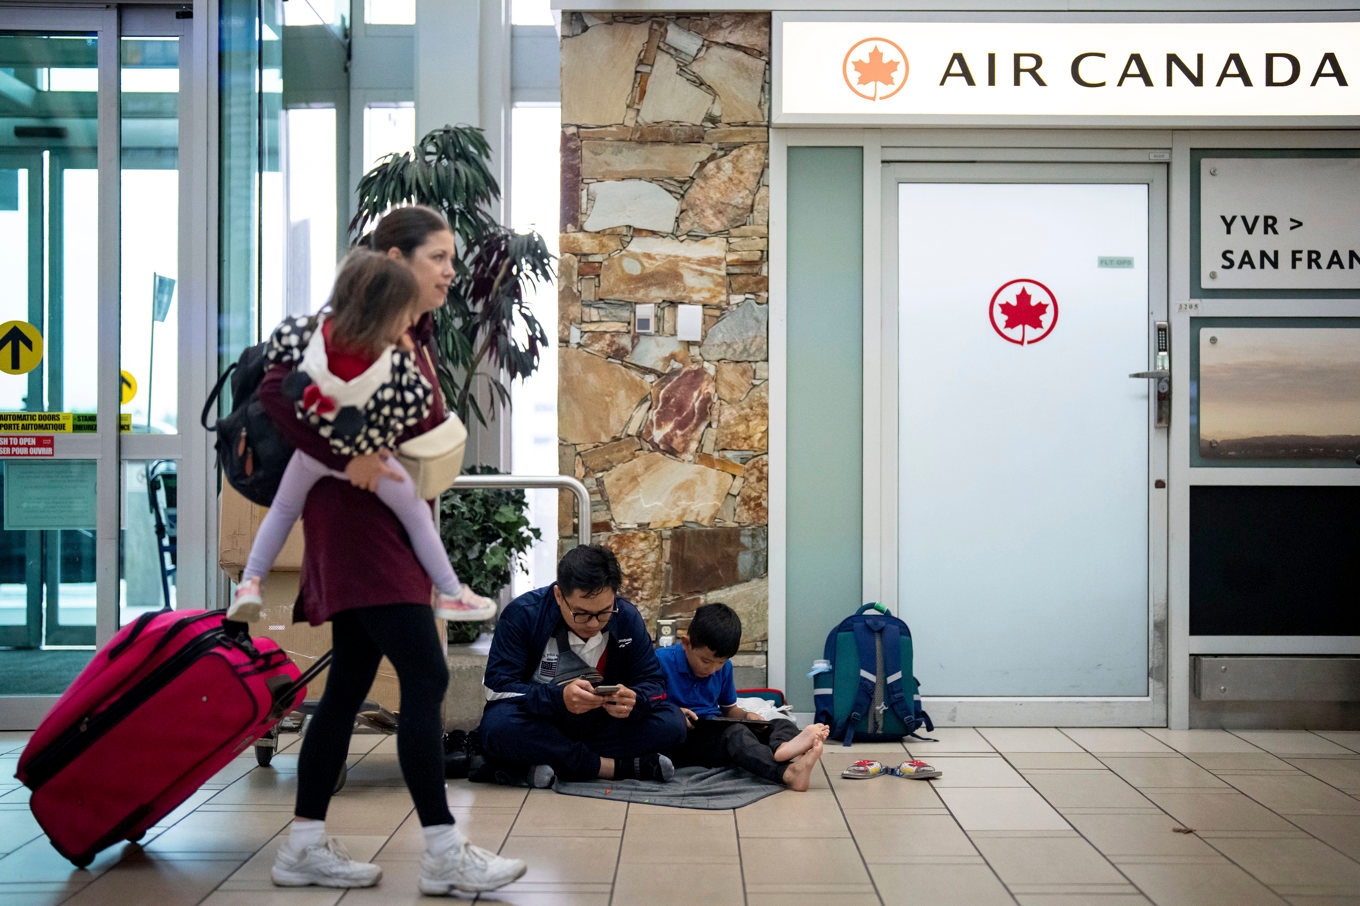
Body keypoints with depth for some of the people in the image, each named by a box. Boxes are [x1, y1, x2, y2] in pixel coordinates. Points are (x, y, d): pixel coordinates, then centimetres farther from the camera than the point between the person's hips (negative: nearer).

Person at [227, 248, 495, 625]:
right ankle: (451, 594, 28)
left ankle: (250, 583, 22)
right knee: (416, 515, 19)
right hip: (366, 459, -2)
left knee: (283, 509, 29)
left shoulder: (315, 329, -23)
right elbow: (419, 406, -18)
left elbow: (279, 343, -6)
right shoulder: (393, 363, -32)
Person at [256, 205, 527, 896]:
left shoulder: (417, 336, 14)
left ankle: (305, 846, 18)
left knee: (350, 684, 11)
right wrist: (346, 460, -26)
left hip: (391, 528, 10)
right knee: (425, 677, -10)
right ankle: (443, 853, -4)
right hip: (359, 522, -10)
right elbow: (277, 391, -24)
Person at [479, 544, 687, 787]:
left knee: (670, 723, -21)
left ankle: (551, 760, -22)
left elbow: (652, 682, -5)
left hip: (600, 724, 3)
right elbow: (497, 686, -22)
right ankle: (613, 766, -24)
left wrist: (633, 701, -30)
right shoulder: (522, 614, -17)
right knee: (499, 727, -37)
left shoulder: (628, 618, -8)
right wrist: (558, 698, -38)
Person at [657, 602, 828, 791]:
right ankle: (787, 773, -62)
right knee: (735, 733, -35)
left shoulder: (724, 668, 13)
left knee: (781, 724, -11)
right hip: (679, 740, -7)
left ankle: (782, 747, -51)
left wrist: (747, 716, 2)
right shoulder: (662, 661, -6)